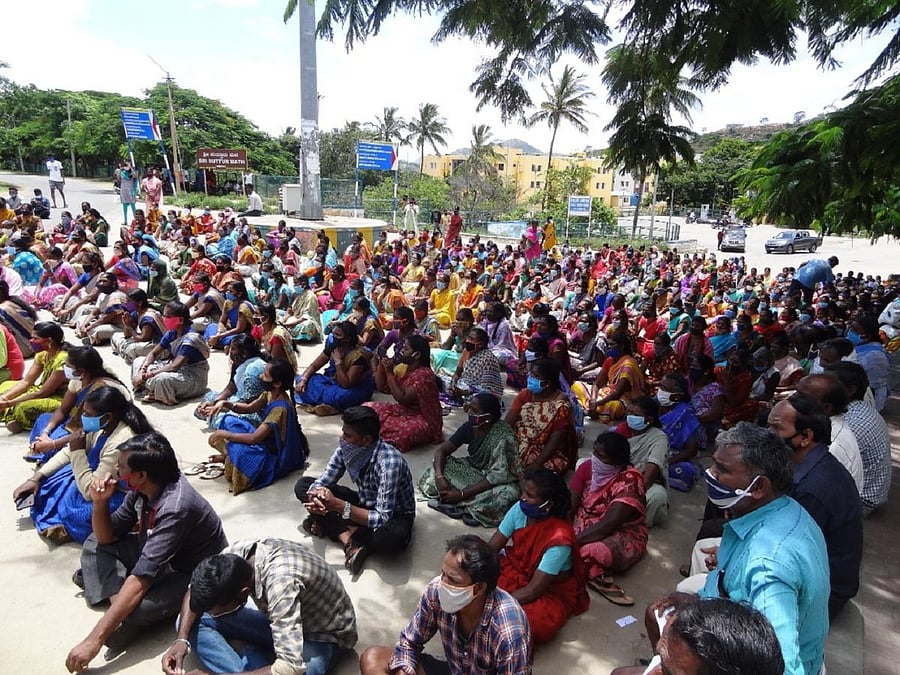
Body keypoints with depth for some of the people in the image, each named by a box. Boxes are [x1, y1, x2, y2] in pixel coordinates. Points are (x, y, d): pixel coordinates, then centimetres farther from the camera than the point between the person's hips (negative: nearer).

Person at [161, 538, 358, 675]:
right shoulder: (239, 551, -20)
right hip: (279, 620, 8)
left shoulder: (280, 582, -39)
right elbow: (197, 590, -2)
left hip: (322, 632, -7)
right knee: (194, 620, -10)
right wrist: (182, 639, -18)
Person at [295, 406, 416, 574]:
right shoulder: (346, 448, -17)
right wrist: (316, 497, -31)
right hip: (364, 503, 6)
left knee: (393, 538, -42)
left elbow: (382, 520, -35)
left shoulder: (389, 462, -35)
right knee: (302, 485, -4)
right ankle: (346, 535, -17)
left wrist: (337, 505, -38)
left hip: (393, 515, -6)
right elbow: (321, 483, -7)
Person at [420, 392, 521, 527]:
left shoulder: (503, 437, -29)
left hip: (495, 482, -6)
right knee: (431, 477, -12)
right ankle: (469, 506, -20)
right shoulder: (469, 426, -11)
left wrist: (461, 494, -32)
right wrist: (439, 476, -26)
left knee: (507, 494, -39)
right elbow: (441, 450, -7)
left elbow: (498, 477, -31)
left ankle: (457, 505, -20)